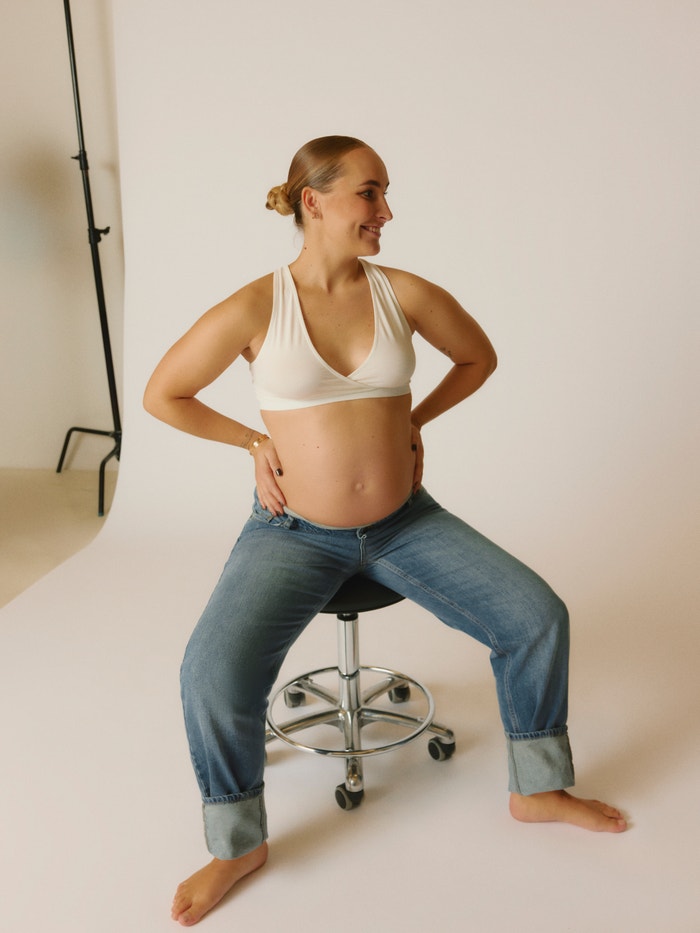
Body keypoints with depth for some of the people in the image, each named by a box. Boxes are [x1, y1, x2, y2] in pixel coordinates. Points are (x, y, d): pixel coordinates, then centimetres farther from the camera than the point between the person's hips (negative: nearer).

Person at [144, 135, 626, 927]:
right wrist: (255, 440, -3)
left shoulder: (405, 294, -6)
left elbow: (478, 357, 14)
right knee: (213, 670, -24)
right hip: (295, 532, -3)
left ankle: (537, 789, 19)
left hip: (405, 522, 3)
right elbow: (161, 395, 0)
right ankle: (238, 844, 6)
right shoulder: (253, 310, -13)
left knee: (539, 616, -6)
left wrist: (413, 420, 7)